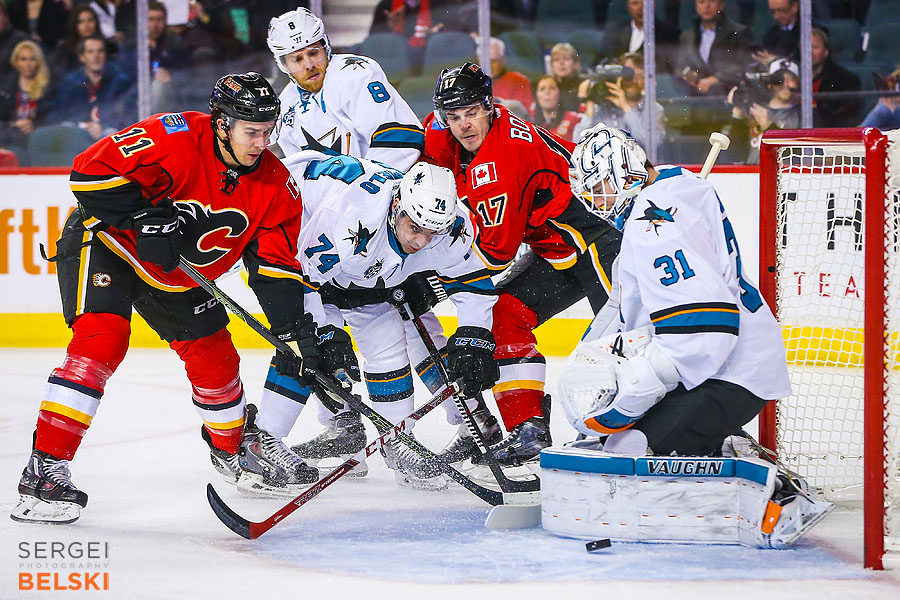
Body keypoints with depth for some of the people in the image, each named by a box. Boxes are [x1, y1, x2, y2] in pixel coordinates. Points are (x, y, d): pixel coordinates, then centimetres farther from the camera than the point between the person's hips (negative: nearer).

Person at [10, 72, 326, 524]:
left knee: (215, 359, 9)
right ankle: (45, 468, -27)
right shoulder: (174, 139, -29)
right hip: (105, 242, -7)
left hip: (179, 275, 7)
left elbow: (275, 266, -8)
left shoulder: (275, 186, -11)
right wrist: (143, 219, -35)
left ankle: (235, 449, 40)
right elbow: (90, 172, -30)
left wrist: (297, 329, -18)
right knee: (101, 341, -26)